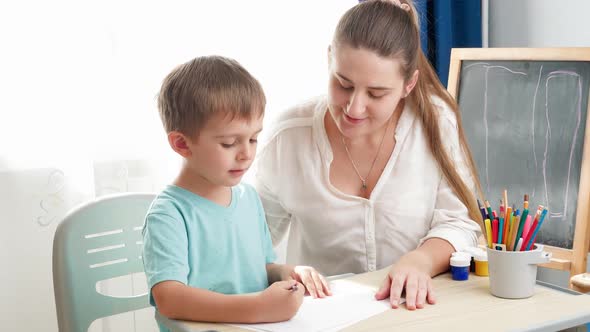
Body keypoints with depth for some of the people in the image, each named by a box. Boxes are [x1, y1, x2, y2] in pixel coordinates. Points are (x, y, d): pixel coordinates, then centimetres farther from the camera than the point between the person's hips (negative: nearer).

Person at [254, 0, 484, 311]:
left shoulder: (437, 121, -8)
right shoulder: (289, 134, -7)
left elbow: (458, 224, -6)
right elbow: (258, 231, 4)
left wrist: (422, 260, -25)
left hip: (411, 307, 0)